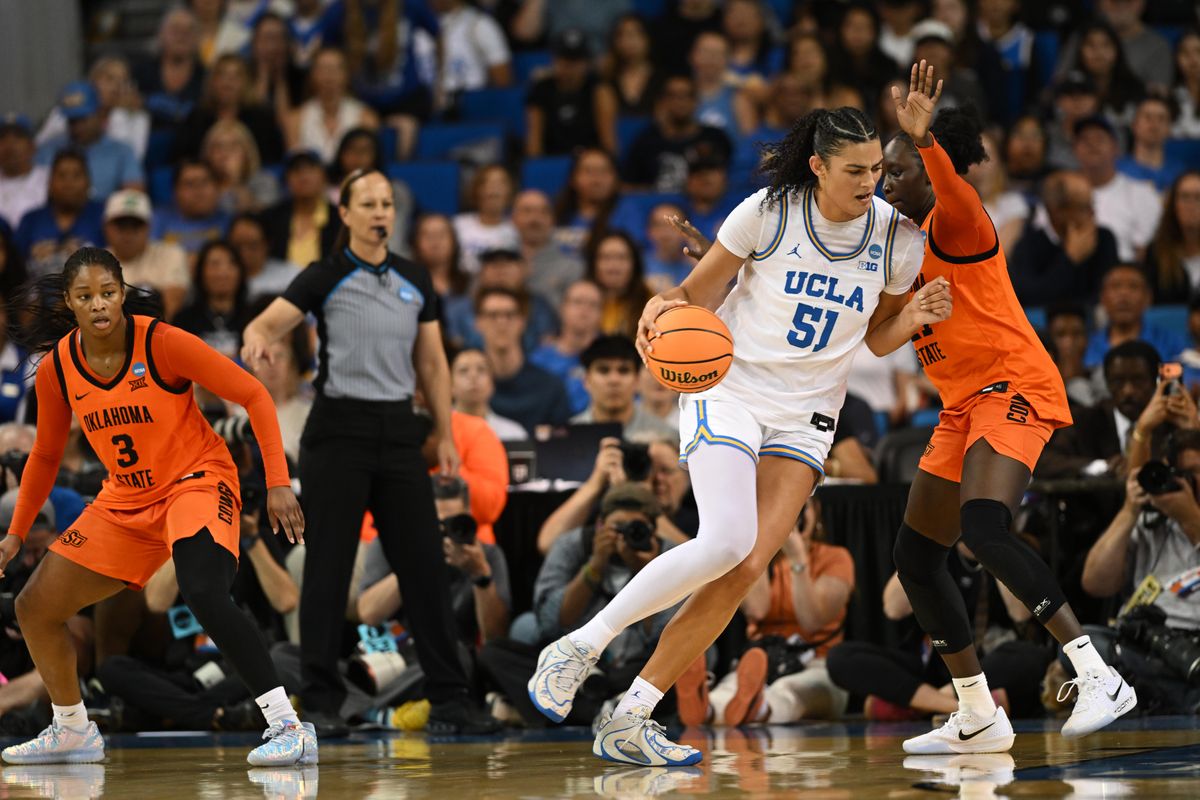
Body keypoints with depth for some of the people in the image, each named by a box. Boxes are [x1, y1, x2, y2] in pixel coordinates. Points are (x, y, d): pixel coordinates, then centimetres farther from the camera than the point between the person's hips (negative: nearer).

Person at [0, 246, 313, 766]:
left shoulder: (161, 343, -20)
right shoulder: (56, 370, -5)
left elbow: (253, 395, -16)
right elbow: (46, 455, 13)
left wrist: (278, 482, -22)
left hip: (197, 481, -6)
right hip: (125, 501, 6)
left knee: (205, 595, -34)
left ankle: (288, 726, -31)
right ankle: (73, 732, 26)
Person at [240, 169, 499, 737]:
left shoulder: (415, 281, 11)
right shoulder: (325, 278, -2)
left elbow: (432, 362, 16)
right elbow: (266, 323, -13)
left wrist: (445, 435, 11)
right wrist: (257, 340, -37)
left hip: (398, 429, 4)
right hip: (339, 429, -4)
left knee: (424, 562, 1)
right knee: (329, 566, -3)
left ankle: (448, 699, 5)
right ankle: (321, 700, 3)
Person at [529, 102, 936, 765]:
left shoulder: (896, 237, 0)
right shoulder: (767, 212, -9)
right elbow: (699, 293, 1)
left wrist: (914, 318, -7)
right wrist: (662, 304, -21)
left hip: (806, 417, 4)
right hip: (730, 392, -4)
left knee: (745, 569, -12)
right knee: (725, 542, -27)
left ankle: (627, 722, -6)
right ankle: (580, 647, -10)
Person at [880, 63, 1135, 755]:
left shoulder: (957, 224, -8)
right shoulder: (911, 247, 20)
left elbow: (957, 192, -34)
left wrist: (924, 139, -54)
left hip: (1012, 387, -10)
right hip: (965, 406, 10)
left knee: (983, 524, -31)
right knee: (916, 554, 9)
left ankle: (1099, 677, -32)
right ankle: (978, 718, 16)